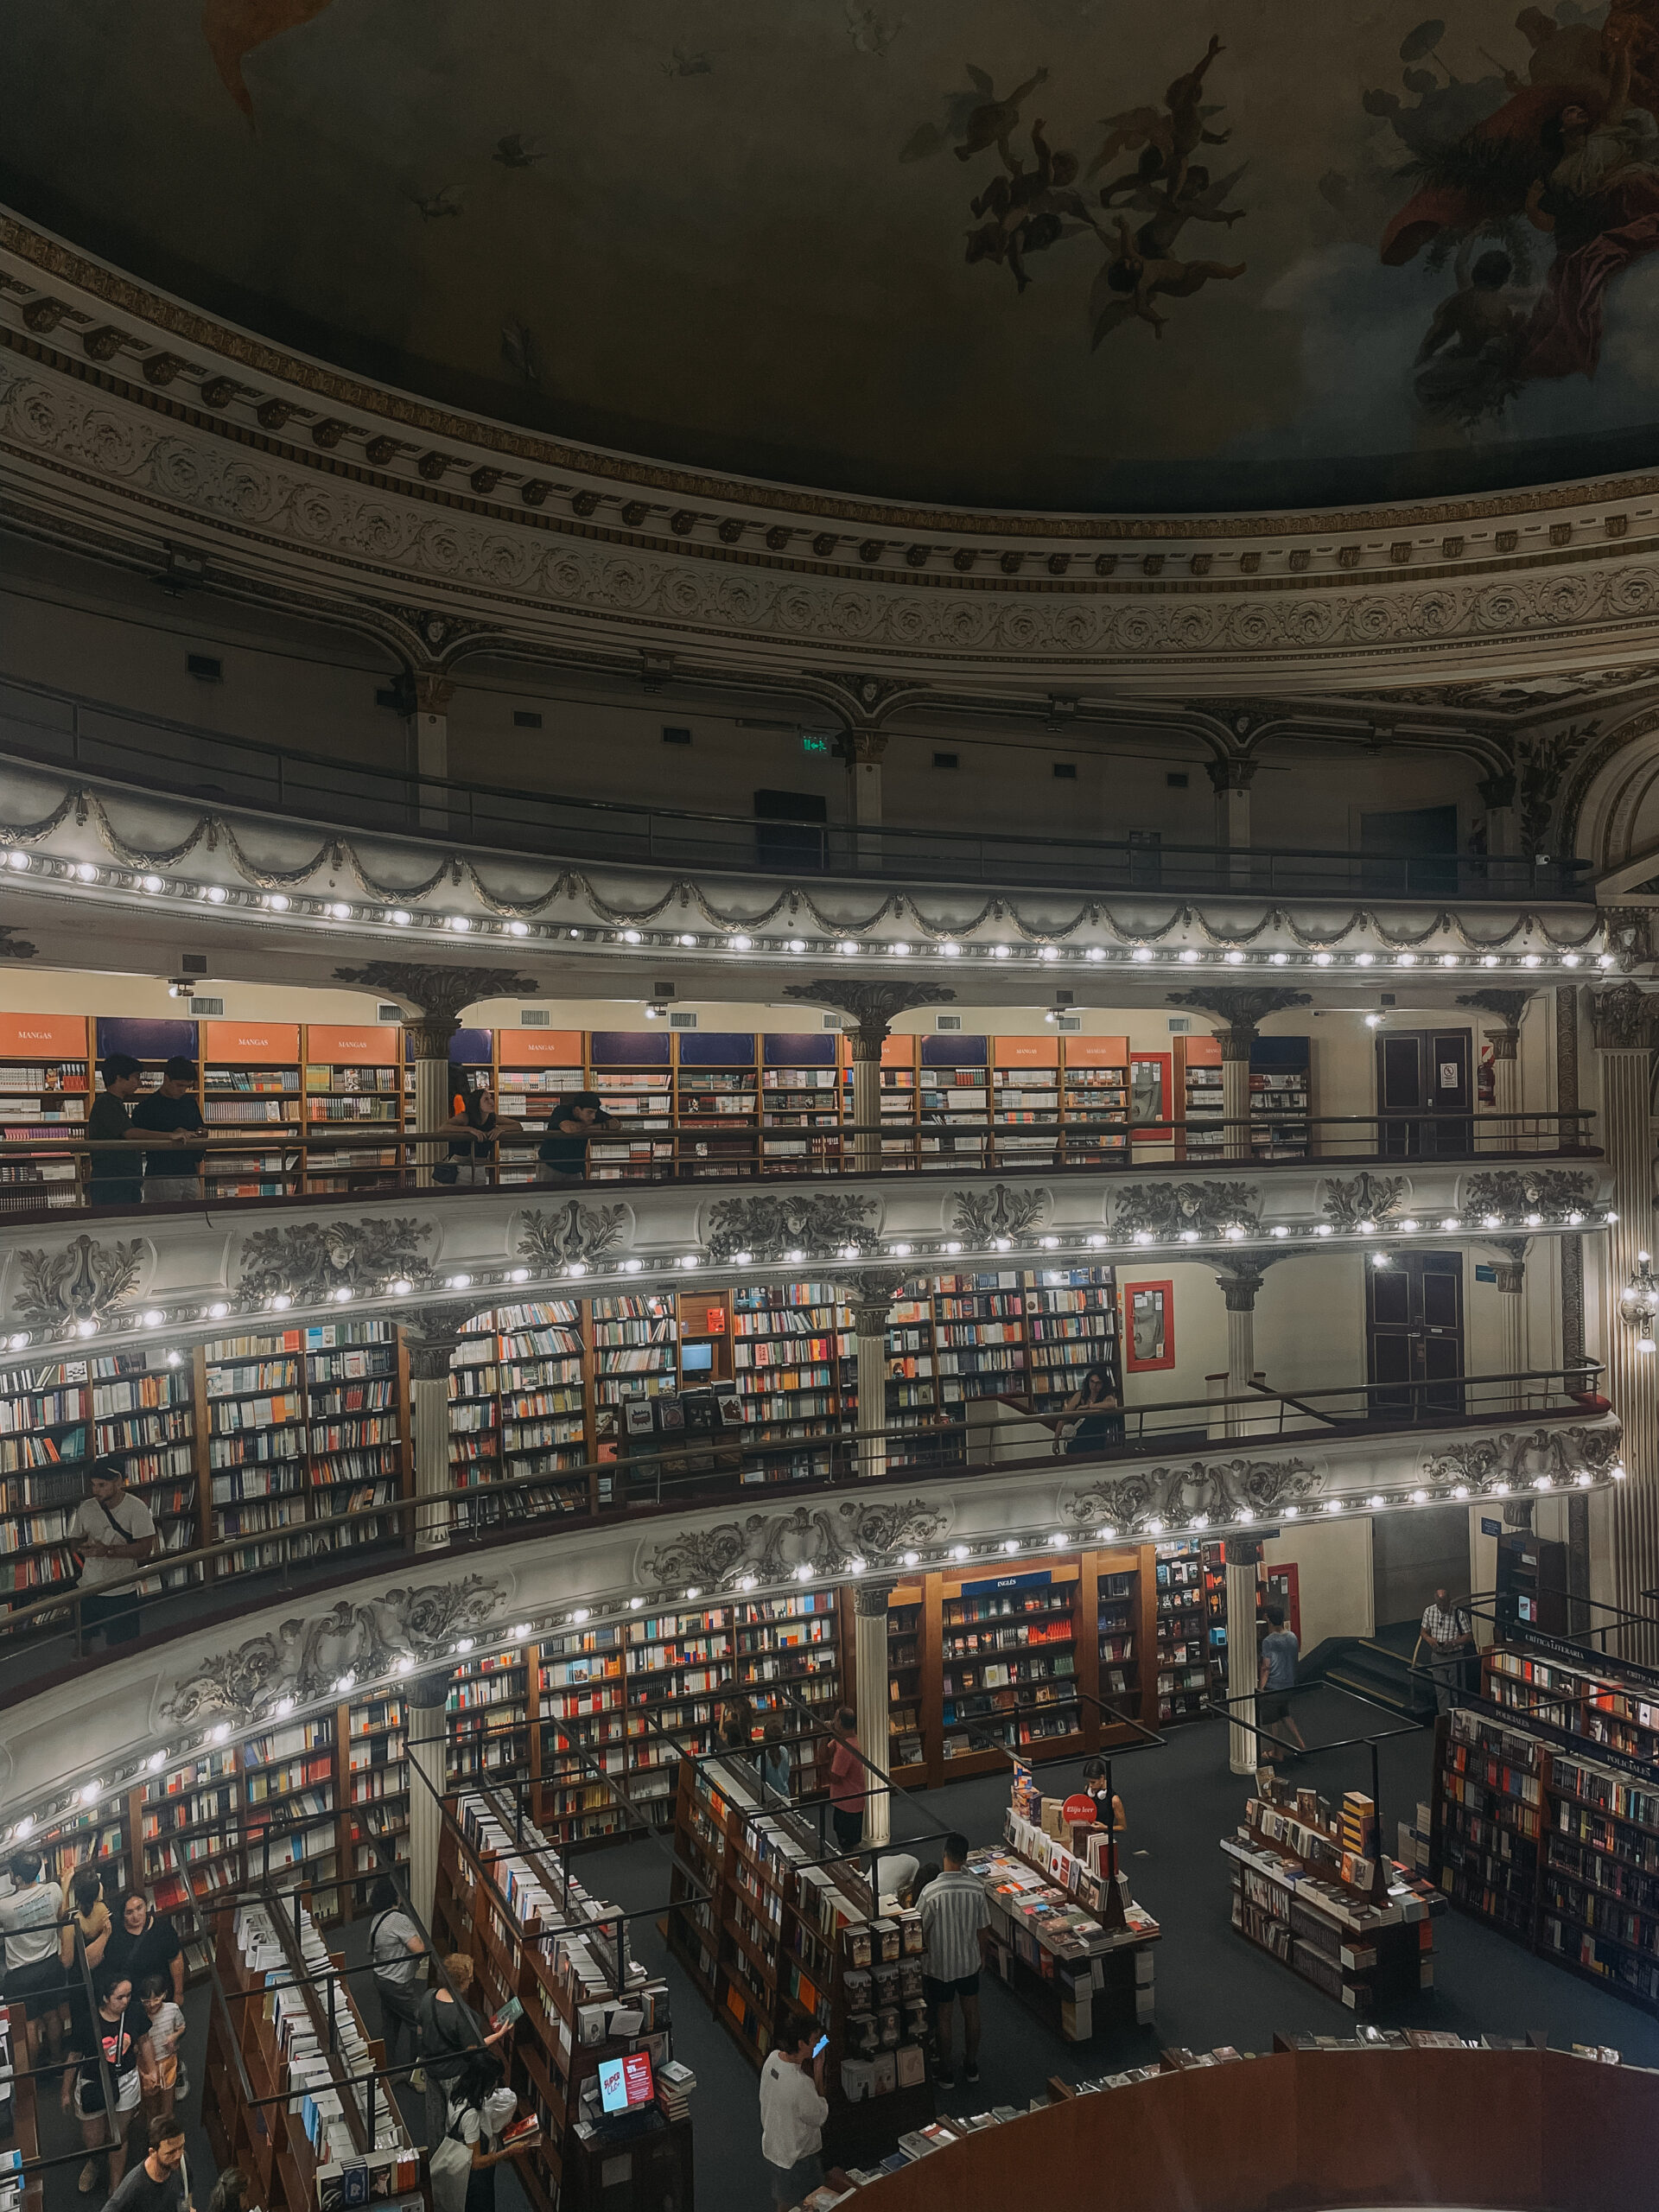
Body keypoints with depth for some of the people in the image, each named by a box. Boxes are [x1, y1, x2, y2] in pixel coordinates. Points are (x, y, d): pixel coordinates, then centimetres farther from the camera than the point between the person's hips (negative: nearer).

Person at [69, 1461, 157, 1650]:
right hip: (89, 1590, 4)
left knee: (118, 1648, 5)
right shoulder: (87, 1508, 3)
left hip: (121, 1592, -4)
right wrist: (82, 1546, -12)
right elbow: (74, 1540, 12)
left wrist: (108, 1551, -24)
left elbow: (145, 1548, -17)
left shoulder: (136, 1508, -12)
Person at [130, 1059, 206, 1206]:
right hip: (160, 1178, -5)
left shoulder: (190, 1103, 14)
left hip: (190, 1175, 5)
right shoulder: (146, 1107, -3)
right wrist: (171, 1136, -17)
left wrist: (202, 1134, 2)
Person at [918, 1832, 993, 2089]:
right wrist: (982, 1956, 13)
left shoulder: (931, 1892, -25)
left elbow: (922, 1932, -15)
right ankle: (971, 2066, 36)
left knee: (942, 2018, 14)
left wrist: (922, 1956, 3)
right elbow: (984, 1930, -5)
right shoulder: (976, 1888, -16)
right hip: (969, 1962, 3)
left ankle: (945, 2074, 27)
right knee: (971, 2012, 21)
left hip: (938, 1966, -3)